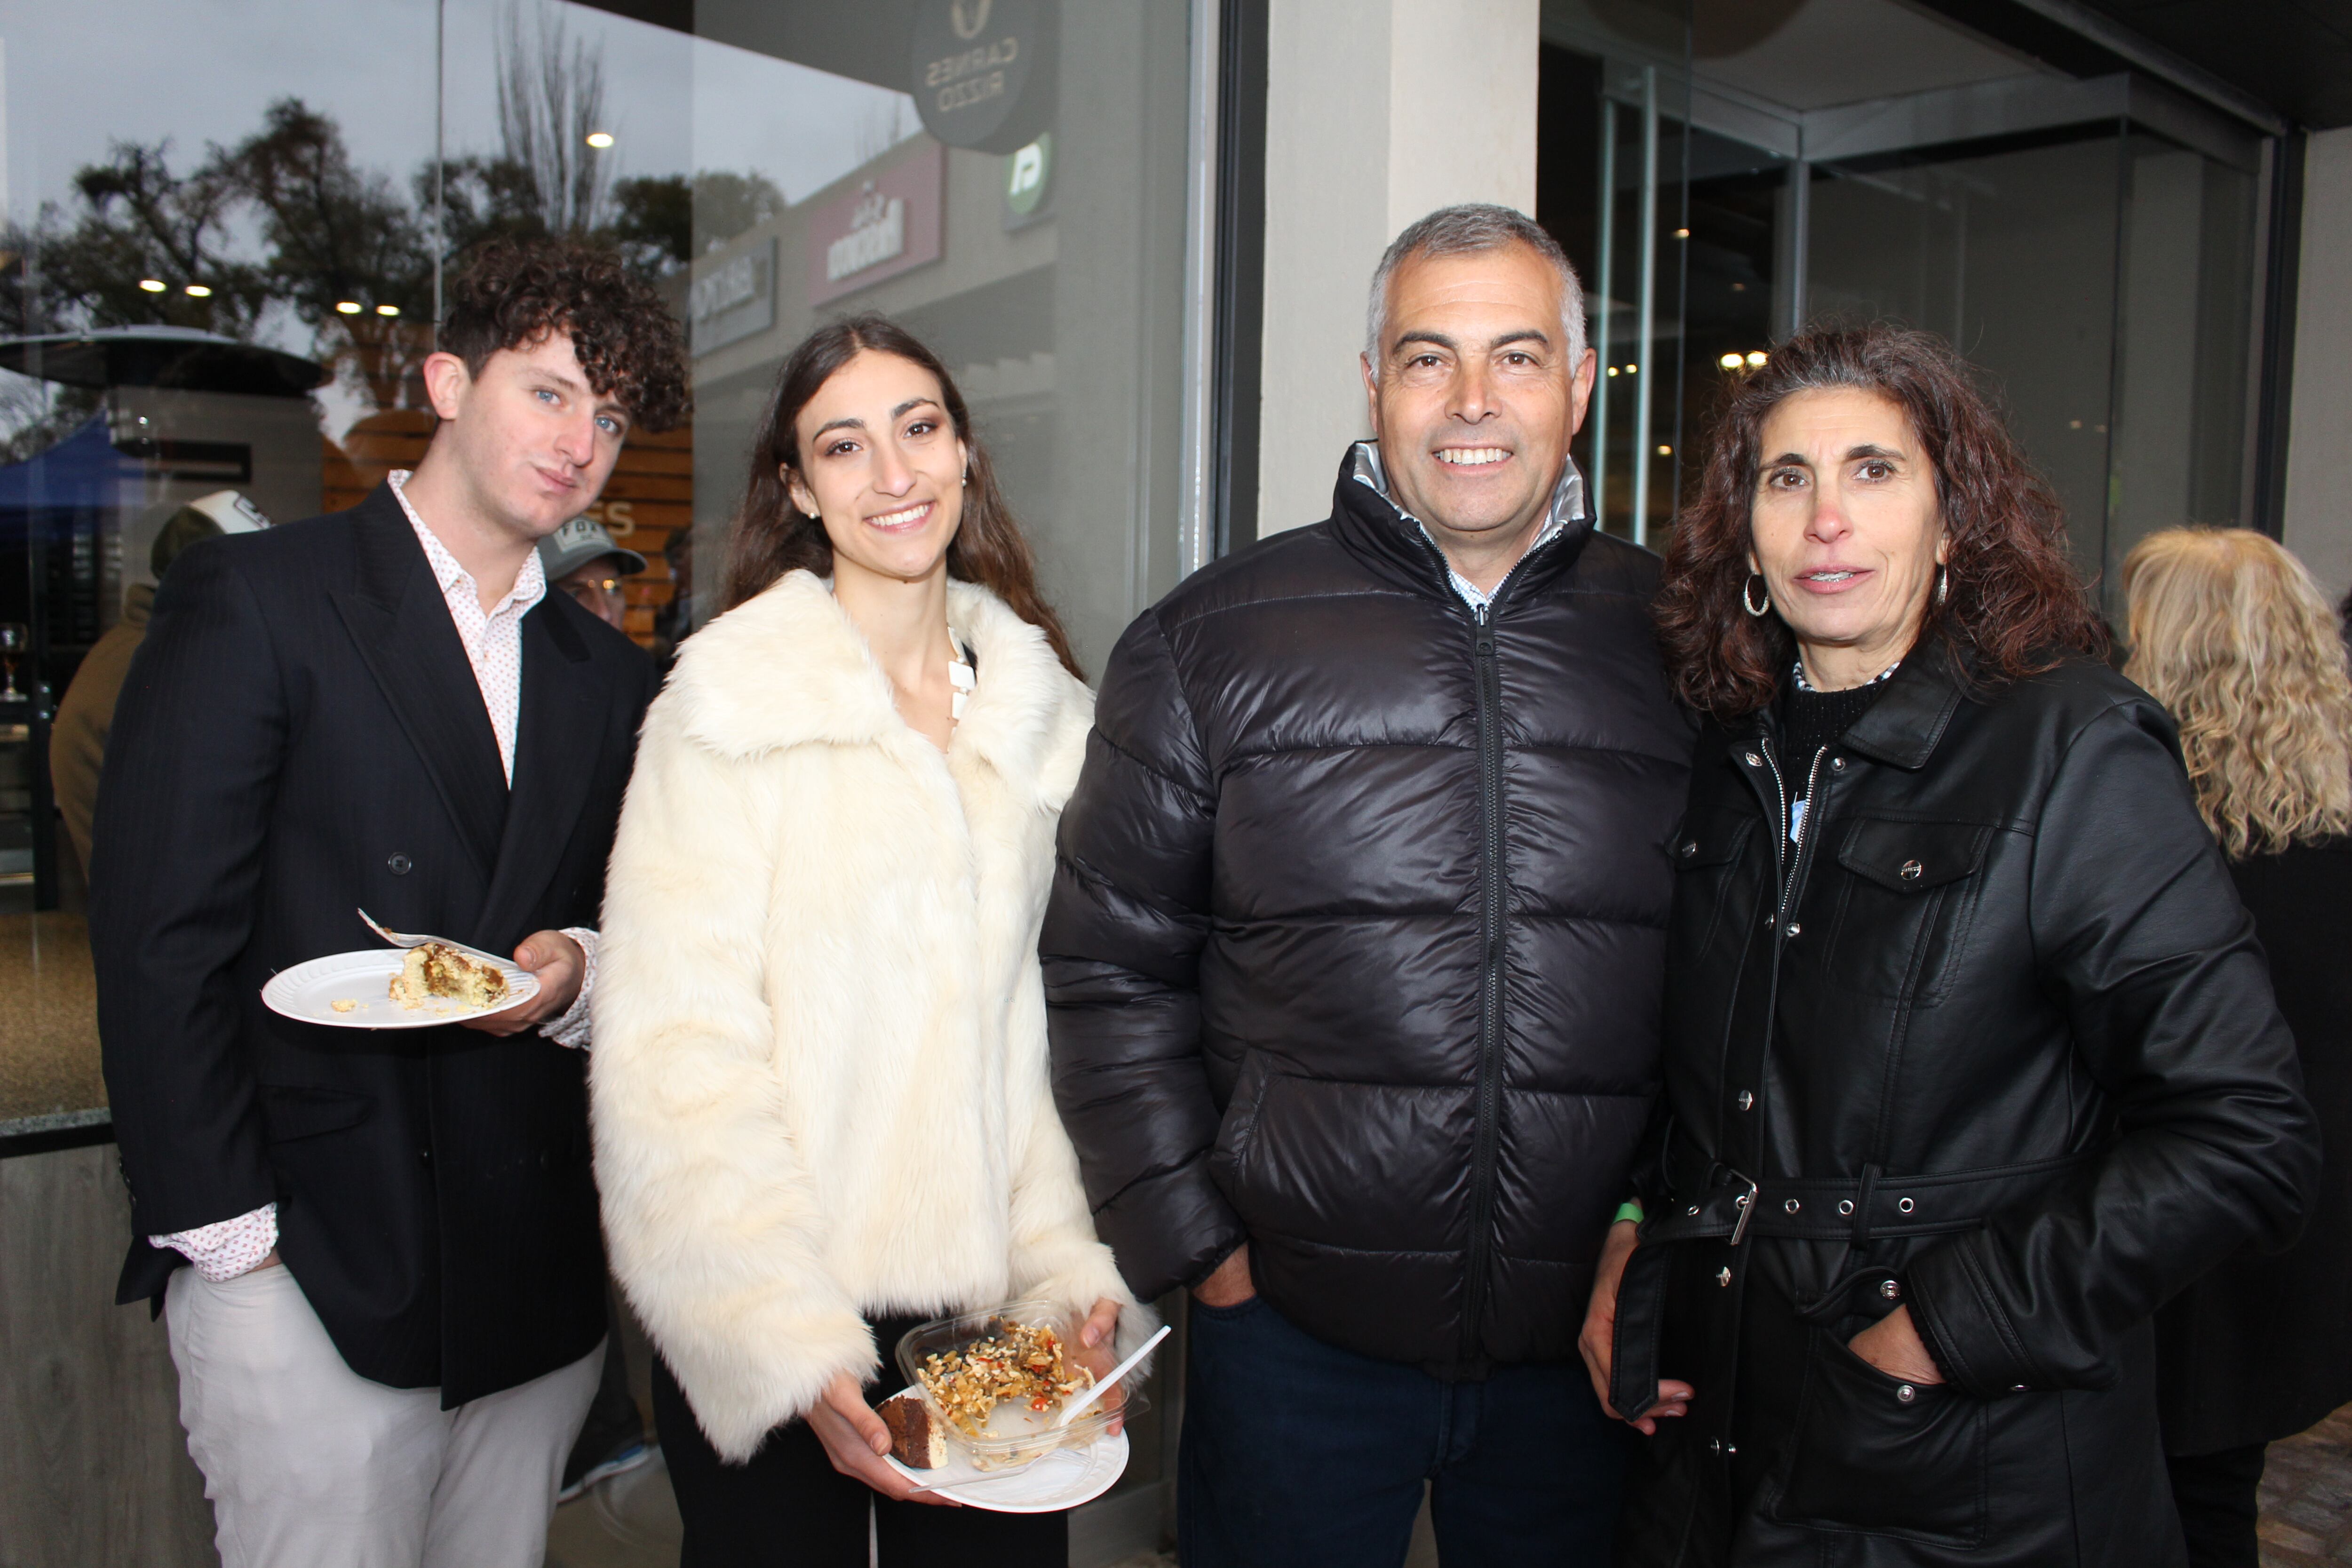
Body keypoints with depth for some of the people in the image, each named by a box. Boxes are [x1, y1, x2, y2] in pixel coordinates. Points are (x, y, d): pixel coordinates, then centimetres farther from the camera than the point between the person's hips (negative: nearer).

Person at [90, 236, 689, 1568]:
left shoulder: (609, 675, 13)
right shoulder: (256, 599, -3)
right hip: (309, 1272, -4)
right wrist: (230, 1235, -10)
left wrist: (584, 972, -6)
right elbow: (159, 943, -7)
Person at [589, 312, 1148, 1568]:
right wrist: (793, 1343, -19)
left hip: (990, 1310, 4)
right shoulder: (731, 700, -9)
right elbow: (675, 1053, -13)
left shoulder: (1041, 706, 7)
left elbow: (1040, 1021, 9)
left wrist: (1072, 1264, -1)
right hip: (770, 1325, -4)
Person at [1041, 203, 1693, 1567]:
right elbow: (1113, 966, -1)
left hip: (1584, 1344, 2)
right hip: (1295, 1323, -1)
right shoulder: (1212, 643, -4)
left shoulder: (1678, 641, 0)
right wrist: (1191, 1240, -3)